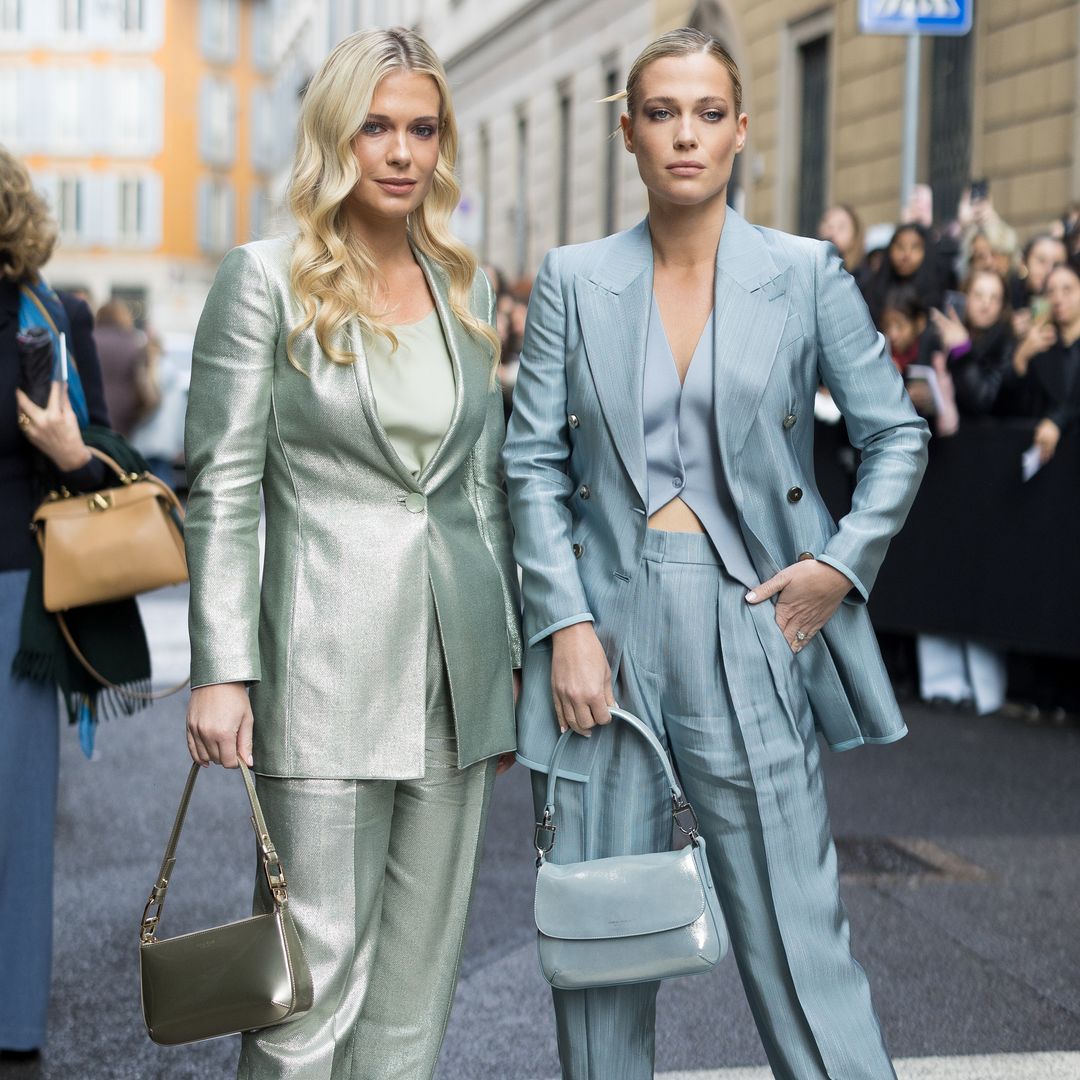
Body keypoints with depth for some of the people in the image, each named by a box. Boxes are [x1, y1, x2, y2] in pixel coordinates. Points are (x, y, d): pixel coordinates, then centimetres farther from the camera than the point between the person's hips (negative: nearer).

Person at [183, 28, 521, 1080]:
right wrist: (220, 671, -13)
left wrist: (509, 656, 14)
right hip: (328, 668, -5)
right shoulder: (267, 280, -4)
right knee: (312, 984, -4)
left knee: (417, 980, 10)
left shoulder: (465, 285, 12)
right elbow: (221, 488, -6)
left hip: (457, 667, 5)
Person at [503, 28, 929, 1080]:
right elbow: (533, 461, 3)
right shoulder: (572, 280, 6)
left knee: (795, 929, -1)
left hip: (750, 631, -1)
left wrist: (844, 563, -4)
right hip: (606, 626, 2)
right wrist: (566, 624, -7)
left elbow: (897, 433, 9)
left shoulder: (806, 274, 3)